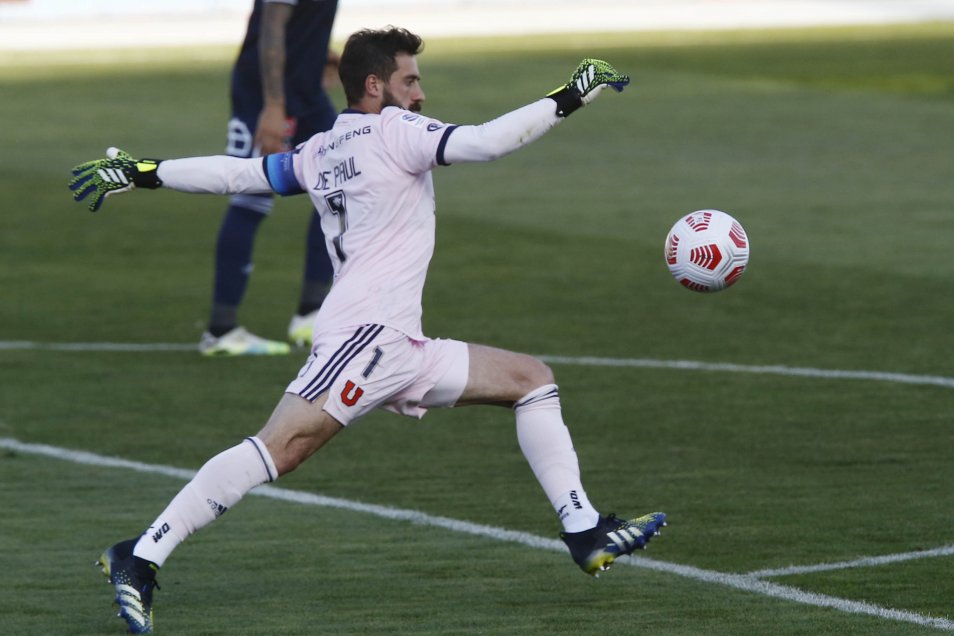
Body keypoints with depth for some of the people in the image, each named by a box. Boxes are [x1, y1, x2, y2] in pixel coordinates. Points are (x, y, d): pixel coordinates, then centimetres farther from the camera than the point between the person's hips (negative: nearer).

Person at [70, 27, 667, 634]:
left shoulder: (319, 152, 20)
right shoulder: (393, 130, -3)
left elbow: (233, 173, 20)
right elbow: (486, 142, -15)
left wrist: (138, 172, 29)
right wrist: (566, 99, -7)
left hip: (403, 350, 10)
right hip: (366, 331, -10)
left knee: (532, 378, 13)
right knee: (282, 447, -22)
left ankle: (586, 535, 8)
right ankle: (142, 558, -23)